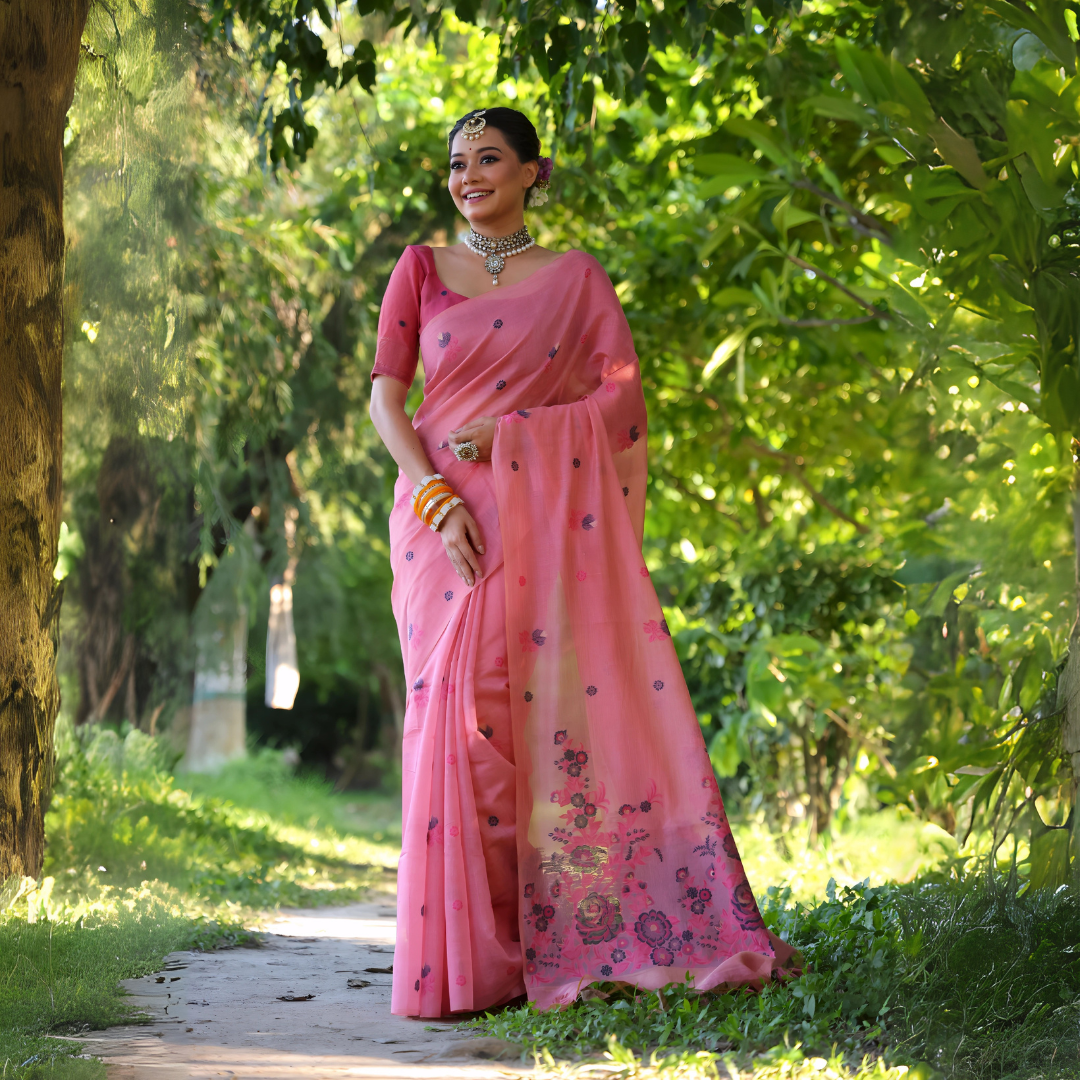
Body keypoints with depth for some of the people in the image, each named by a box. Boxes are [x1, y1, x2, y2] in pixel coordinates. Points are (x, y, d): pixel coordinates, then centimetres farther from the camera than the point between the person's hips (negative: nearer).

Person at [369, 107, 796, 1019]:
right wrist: (434, 494, -12)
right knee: (462, 713, -7)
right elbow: (385, 399, 4)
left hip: (551, 517, 0)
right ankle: (467, 959, -4)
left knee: (579, 701, -8)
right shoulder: (421, 270, 12)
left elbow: (624, 396, 0)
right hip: (445, 516, 0)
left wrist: (510, 433, -11)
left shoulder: (576, 278, 10)